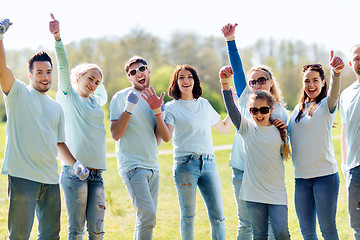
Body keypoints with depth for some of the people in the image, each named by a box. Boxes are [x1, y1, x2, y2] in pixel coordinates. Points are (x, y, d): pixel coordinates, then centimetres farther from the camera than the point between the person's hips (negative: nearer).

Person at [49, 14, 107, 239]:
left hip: (96, 172, 5)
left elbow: (104, 94, 44)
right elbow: (64, 67, -11)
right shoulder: (68, 96, 4)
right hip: (75, 170, -5)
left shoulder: (96, 102, 19)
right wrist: (57, 38, -22)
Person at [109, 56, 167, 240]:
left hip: (152, 166, 7)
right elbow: (115, 134, -11)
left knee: (147, 218, 8)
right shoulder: (120, 98, -4)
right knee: (148, 216, -19)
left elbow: (157, 140, 13)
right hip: (132, 166, -7)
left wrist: (158, 113, 0)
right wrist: (128, 109, -21)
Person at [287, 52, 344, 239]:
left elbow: (334, 93, -26)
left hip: (325, 175, -5)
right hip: (301, 177, 6)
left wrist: (336, 73, -48)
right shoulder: (298, 109, 15)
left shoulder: (326, 105, -3)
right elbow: (289, 132, 24)